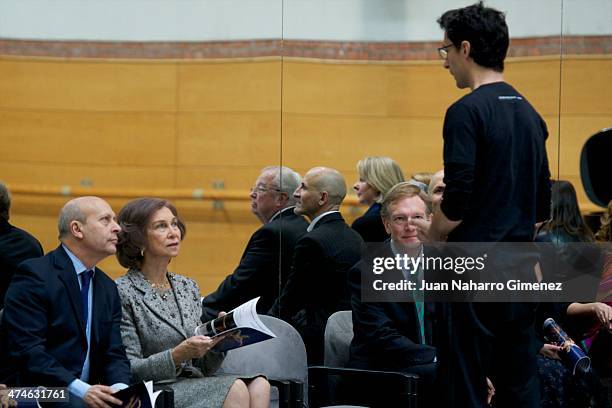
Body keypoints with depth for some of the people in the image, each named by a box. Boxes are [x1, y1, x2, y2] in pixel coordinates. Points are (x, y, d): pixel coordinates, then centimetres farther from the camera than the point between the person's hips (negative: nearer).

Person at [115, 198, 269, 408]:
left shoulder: (189, 288, 16)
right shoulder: (124, 293, -5)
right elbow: (129, 371, -9)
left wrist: (218, 340, -3)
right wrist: (178, 355, -21)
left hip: (194, 388, 7)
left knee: (259, 385, -23)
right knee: (235, 389, -29)